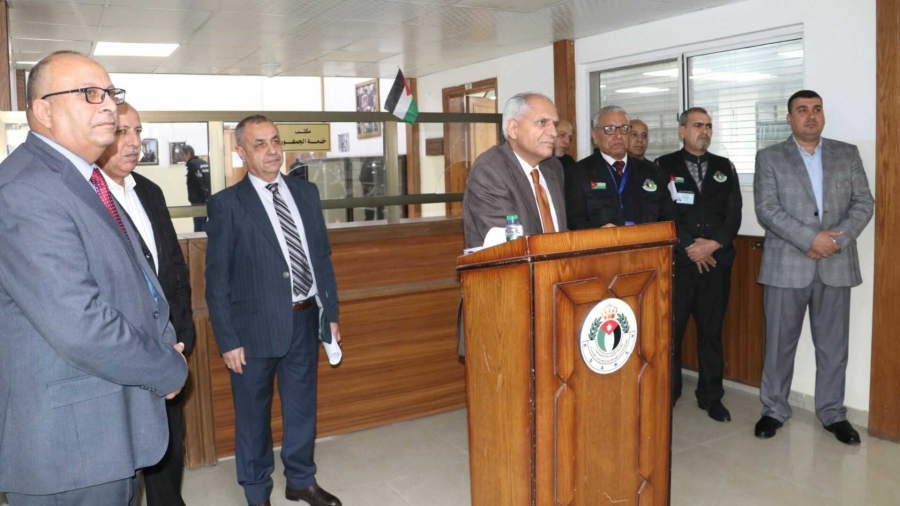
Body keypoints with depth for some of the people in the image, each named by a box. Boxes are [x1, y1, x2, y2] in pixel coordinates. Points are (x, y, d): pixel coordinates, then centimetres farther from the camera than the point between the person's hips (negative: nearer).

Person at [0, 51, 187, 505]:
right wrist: (169, 369, -13)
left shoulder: (87, 181, 10)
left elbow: (133, 281, 17)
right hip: (72, 445, -9)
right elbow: (79, 327, -28)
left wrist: (166, 348, 1)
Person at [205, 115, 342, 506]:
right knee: (253, 415, 12)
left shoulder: (306, 192, 7)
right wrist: (228, 340, -10)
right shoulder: (227, 204, -7)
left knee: (302, 407, 18)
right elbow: (217, 280, -8)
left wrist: (331, 312, 9)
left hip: (305, 320, 4)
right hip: (256, 326, -4)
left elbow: (323, 256, 11)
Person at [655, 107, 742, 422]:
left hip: (717, 263, 3)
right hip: (676, 262, -2)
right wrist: (688, 249, -12)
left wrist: (714, 244, -11)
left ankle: (711, 396, 20)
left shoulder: (725, 168, 12)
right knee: (670, 330, 2)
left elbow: (734, 215, 5)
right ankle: (667, 393, 16)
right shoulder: (664, 167, 3)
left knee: (711, 331, 8)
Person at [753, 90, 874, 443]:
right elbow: (766, 209, -8)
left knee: (833, 344, 8)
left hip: (837, 265, 2)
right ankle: (774, 410, 19)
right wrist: (810, 238, -17)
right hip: (786, 265, -2)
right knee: (780, 342, 6)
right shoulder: (769, 158, 3)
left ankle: (832, 413, 22)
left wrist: (837, 240, -12)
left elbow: (864, 202, 4)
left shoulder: (848, 154, 11)